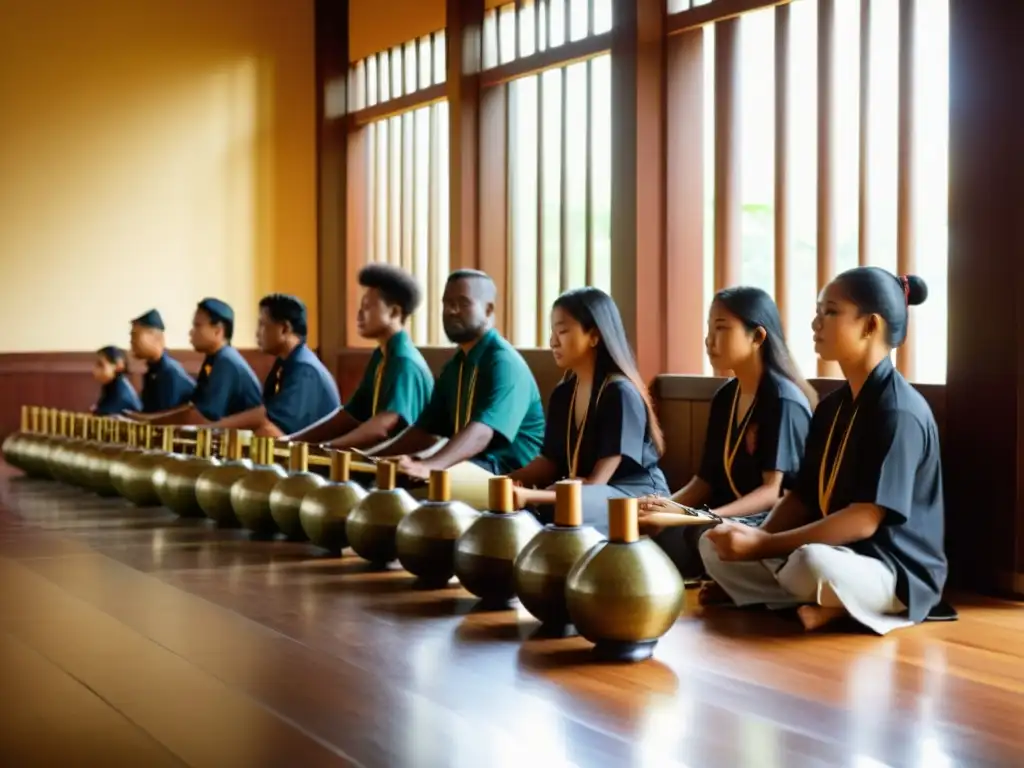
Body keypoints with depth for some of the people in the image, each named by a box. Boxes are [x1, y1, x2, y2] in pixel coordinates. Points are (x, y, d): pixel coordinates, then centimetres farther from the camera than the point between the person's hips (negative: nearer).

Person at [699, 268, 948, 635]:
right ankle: (827, 603, -7)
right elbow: (802, 496, 11)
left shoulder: (900, 412, -17)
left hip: (896, 571, -9)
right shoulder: (831, 407, 11)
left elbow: (864, 520, -23)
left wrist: (765, 546, -23)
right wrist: (757, 536, -10)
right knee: (715, 546, 2)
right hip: (837, 553, 9)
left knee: (813, 562, -40)